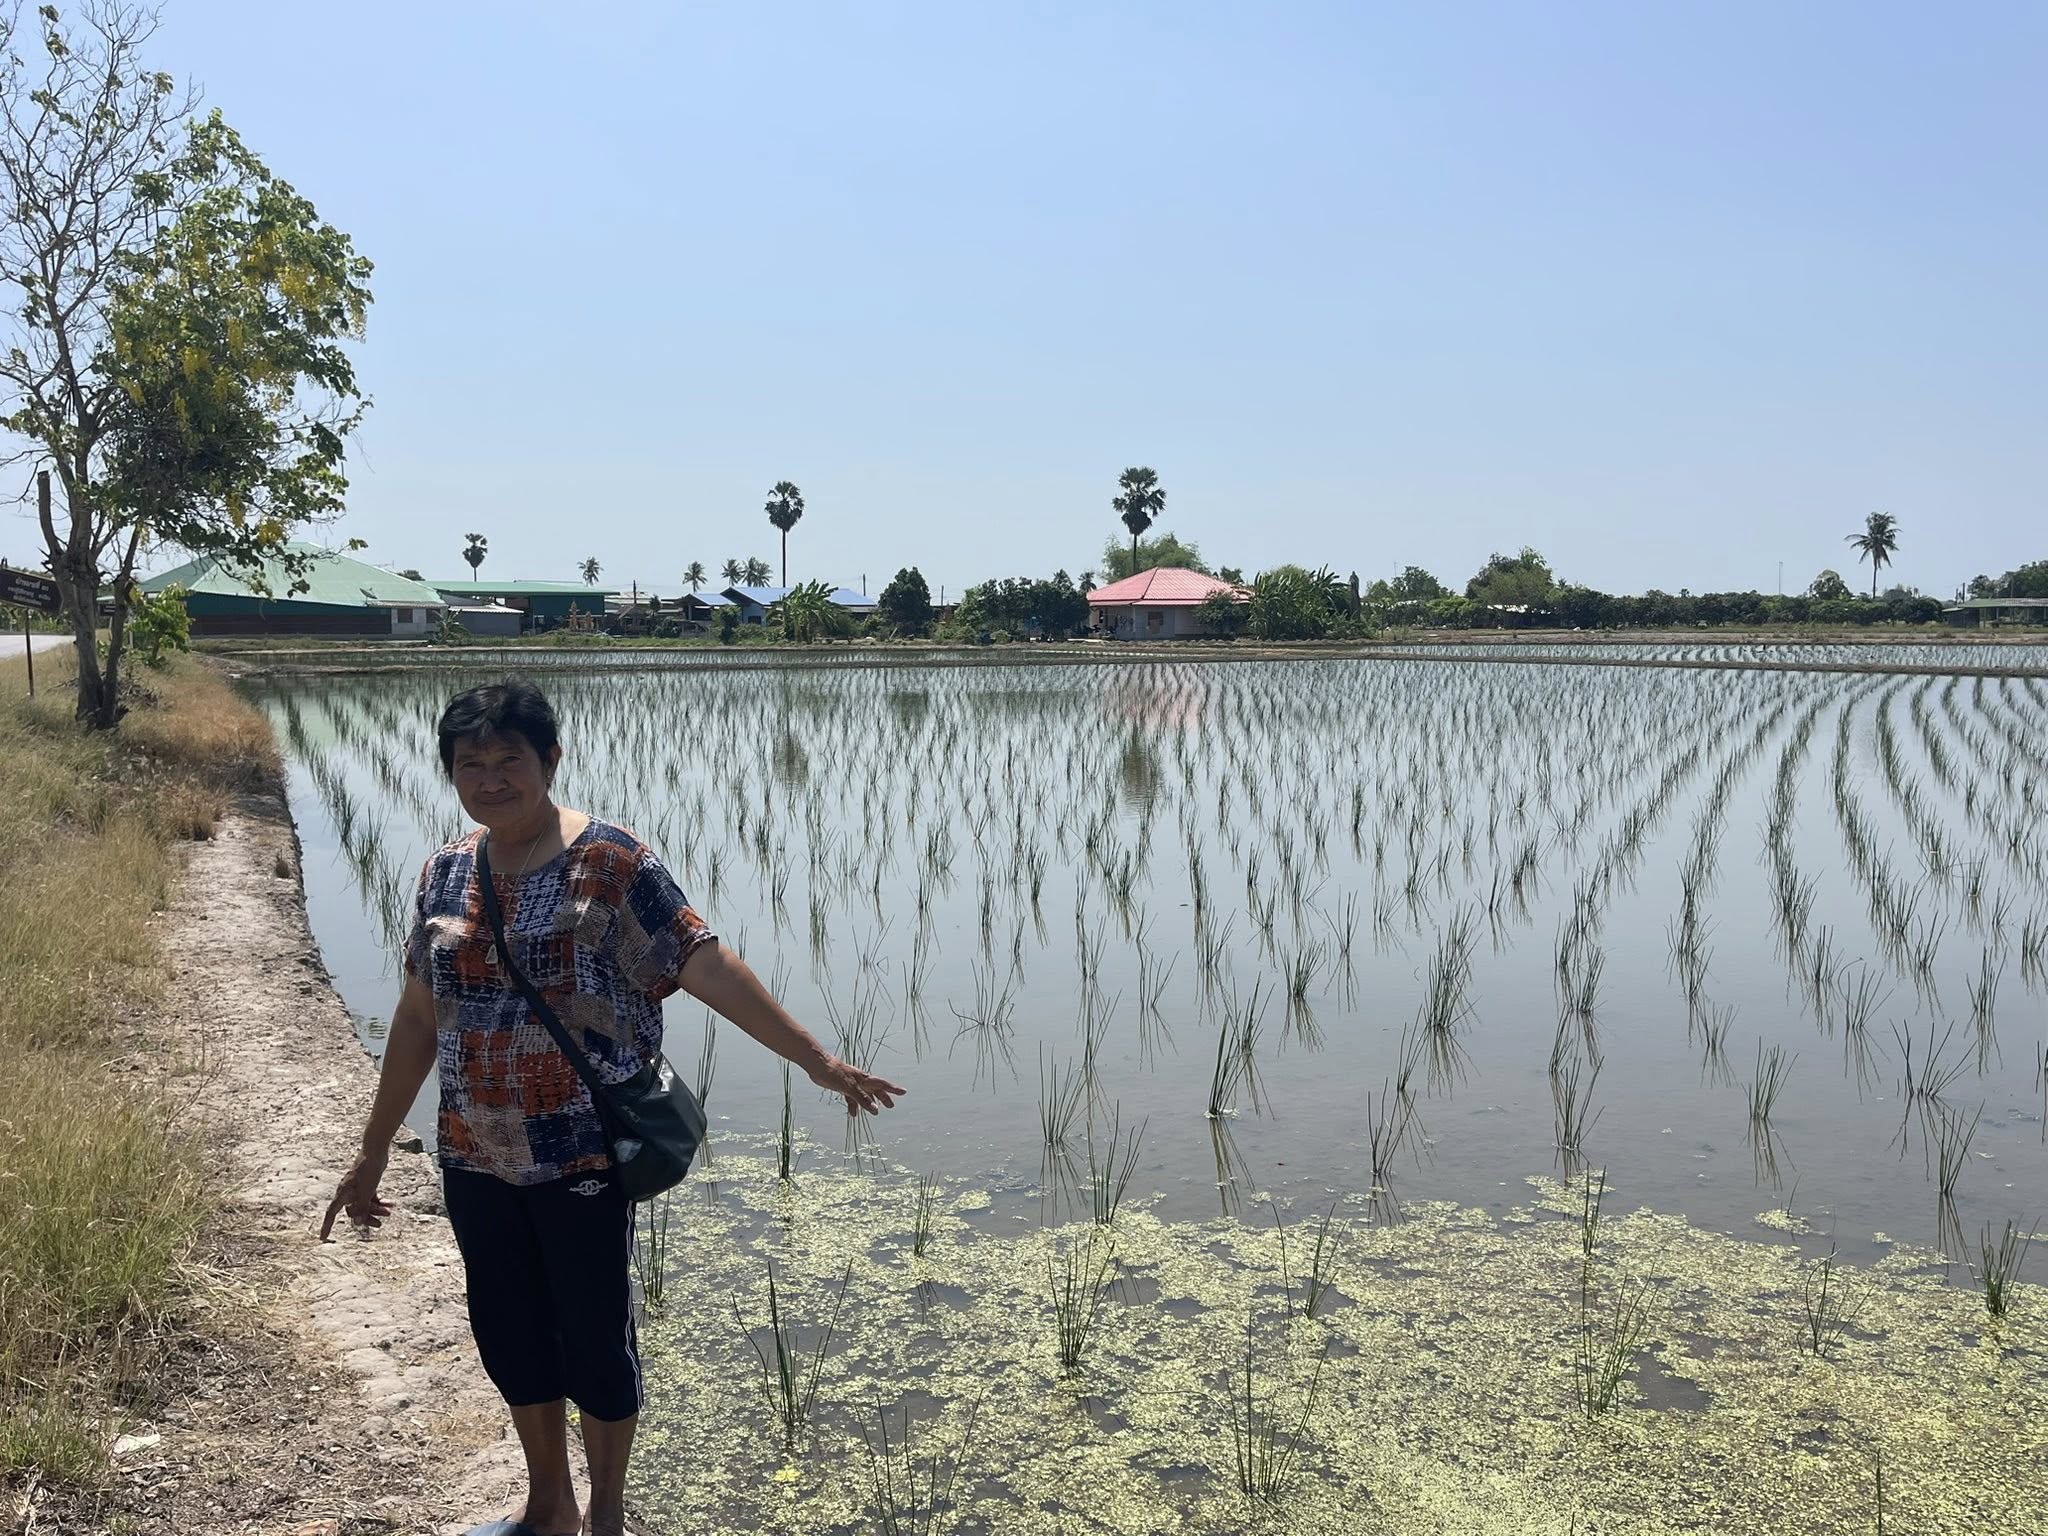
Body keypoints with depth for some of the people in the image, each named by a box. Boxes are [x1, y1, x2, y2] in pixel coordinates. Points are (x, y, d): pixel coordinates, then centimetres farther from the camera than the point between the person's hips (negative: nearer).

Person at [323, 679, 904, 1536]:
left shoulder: (608, 865, -13)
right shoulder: (444, 874, 4)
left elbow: (710, 970, -16)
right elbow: (418, 1019, 11)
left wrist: (818, 1062, -20)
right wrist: (372, 1154, 14)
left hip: (584, 1157, -5)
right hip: (475, 1161, 6)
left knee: (593, 1335, 8)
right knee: (509, 1334, 18)